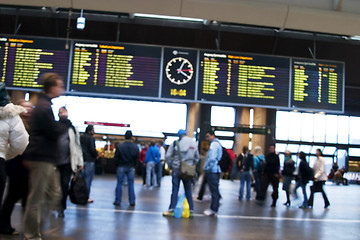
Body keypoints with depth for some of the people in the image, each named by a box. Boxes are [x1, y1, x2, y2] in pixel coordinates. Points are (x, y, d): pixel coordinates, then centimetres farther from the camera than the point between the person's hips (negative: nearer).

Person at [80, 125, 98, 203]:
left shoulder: (80, 137, 10)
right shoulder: (91, 138, -11)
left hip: (81, 160, 7)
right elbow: (92, 149, -18)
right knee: (88, 179, -2)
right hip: (89, 161, -7)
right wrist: (96, 155, -2)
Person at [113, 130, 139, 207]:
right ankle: (132, 201, 8)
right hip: (131, 168, 2)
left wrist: (116, 165, 10)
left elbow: (116, 158, -5)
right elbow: (137, 158, 4)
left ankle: (118, 201, 9)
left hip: (121, 167, -2)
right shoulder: (136, 147, -2)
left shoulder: (119, 146, -10)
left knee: (119, 184, 6)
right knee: (131, 184, 6)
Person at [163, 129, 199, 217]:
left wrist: (171, 165, 6)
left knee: (175, 190, 0)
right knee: (188, 190, 10)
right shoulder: (194, 144, 7)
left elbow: (168, 156, -4)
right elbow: (197, 158, 14)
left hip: (177, 169, -3)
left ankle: (171, 209, 0)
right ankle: (191, 210, 12)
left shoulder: (176, 143, -4)